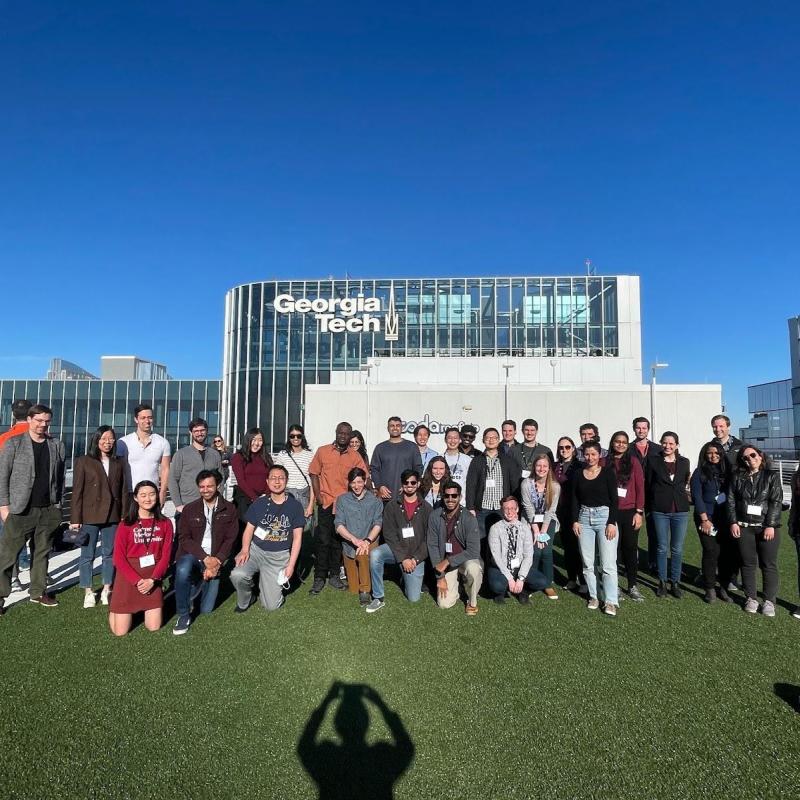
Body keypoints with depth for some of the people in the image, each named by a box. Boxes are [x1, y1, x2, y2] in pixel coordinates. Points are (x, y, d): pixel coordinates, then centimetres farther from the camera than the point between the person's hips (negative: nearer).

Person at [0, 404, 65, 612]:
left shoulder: (57, 446, 7)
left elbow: (60, 477, 9)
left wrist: (58, 505, 6)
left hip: (49, 511, 3)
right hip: (20, 510, -3)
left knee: (42, 553, 12)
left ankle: (38, 592, 24)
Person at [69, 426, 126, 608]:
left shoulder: (119, 462, 7)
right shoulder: (83, 461, -2)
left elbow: (123, 490, 8)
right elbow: (77, 491, -4)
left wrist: (124, 515, 3)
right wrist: (75, 518, -7)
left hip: (112, 516, 3)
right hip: (90, 515, -2)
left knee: (110, 553, 9)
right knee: (87, 554, 5)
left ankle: (107, 590, 21)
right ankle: (88, 592, 17)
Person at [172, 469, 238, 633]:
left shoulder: (229, 509, 1)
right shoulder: (189, 509, 2)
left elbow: (230, 539, -2)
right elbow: (184, 538, -6)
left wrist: (217, 561, -16)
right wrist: (205, 558, -18)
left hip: (214, 561, 1)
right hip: (192, 556, -1)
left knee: (206, 610, 2)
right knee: (183, 570, -37)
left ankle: (199, 586, 35)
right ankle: (183, 616, -16)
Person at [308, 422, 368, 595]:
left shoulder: (355, 456, 4)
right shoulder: (323, 451, 2)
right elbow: (314, 473, 6)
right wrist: (318, 496, -2)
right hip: (326, 503, -1)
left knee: (338, 541, 10)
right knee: (323, 540, -1)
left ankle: (334, 575, 23)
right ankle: (319, 577, 11)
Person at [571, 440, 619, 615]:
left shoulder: (607, 472, -2)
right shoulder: (578, 474, 7)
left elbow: (614, 499, -4)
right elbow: (575, 499, 9)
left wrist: (612, 522, -10)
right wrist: (575, 520, 1)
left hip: (605, 516, -3)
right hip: (584, 518, 4)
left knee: (608, 563, -5)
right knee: (588, 563, 7)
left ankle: (611, 602, 3)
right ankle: (593, 597, 19)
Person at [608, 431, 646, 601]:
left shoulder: (633, 462, 3)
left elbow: (640, 487, 1)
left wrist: (639, 511, -4)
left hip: (630, 512, 1)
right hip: (611, 512, 0)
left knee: (630, 548, 7)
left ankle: (633, 586, 19)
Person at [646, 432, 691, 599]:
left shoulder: (684, 462, 5)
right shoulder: (653, 461, -1)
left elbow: (686, 483, 17)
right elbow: (648, 484, 1)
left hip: (681, 510, 2)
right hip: (660, 511, -1)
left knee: (677, 549, 7)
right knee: (662, 548, 6)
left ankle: (675, 583, 19)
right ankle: (662, 582, 18)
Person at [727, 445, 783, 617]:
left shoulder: (772, 476, 2)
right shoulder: (737, 477, 7)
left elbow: (776, 501, -5)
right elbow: (731, 500, 5)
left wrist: (770, 525, -12)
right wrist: (733, 522, -3)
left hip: (767, 527, -2)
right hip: (744, 527, 2)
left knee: (768, 565, 3)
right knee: (748, 564, 6)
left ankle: (769, 601, 12)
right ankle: (751, 598, 16)